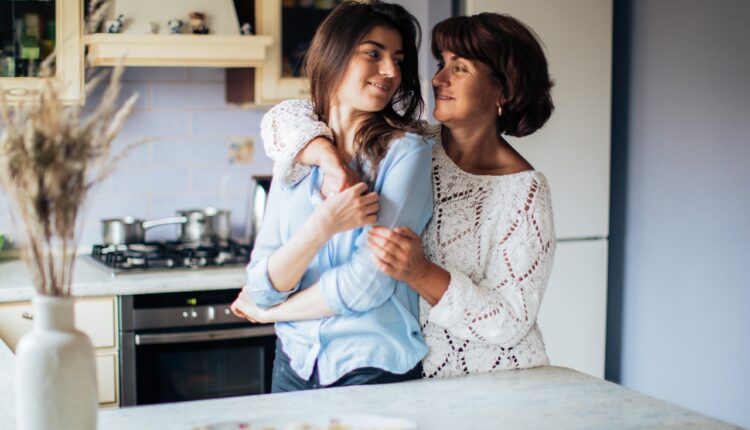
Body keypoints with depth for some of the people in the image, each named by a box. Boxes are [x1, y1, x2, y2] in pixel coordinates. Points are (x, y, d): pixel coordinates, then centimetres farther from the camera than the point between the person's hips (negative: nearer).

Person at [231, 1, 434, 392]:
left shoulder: (405, 152, -10)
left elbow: (368, 284, -17)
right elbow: (262, 285, -5)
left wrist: (270, 308, -4)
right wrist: (323, 226, -21)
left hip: (374, 370, -4)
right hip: (295, 366, 4)